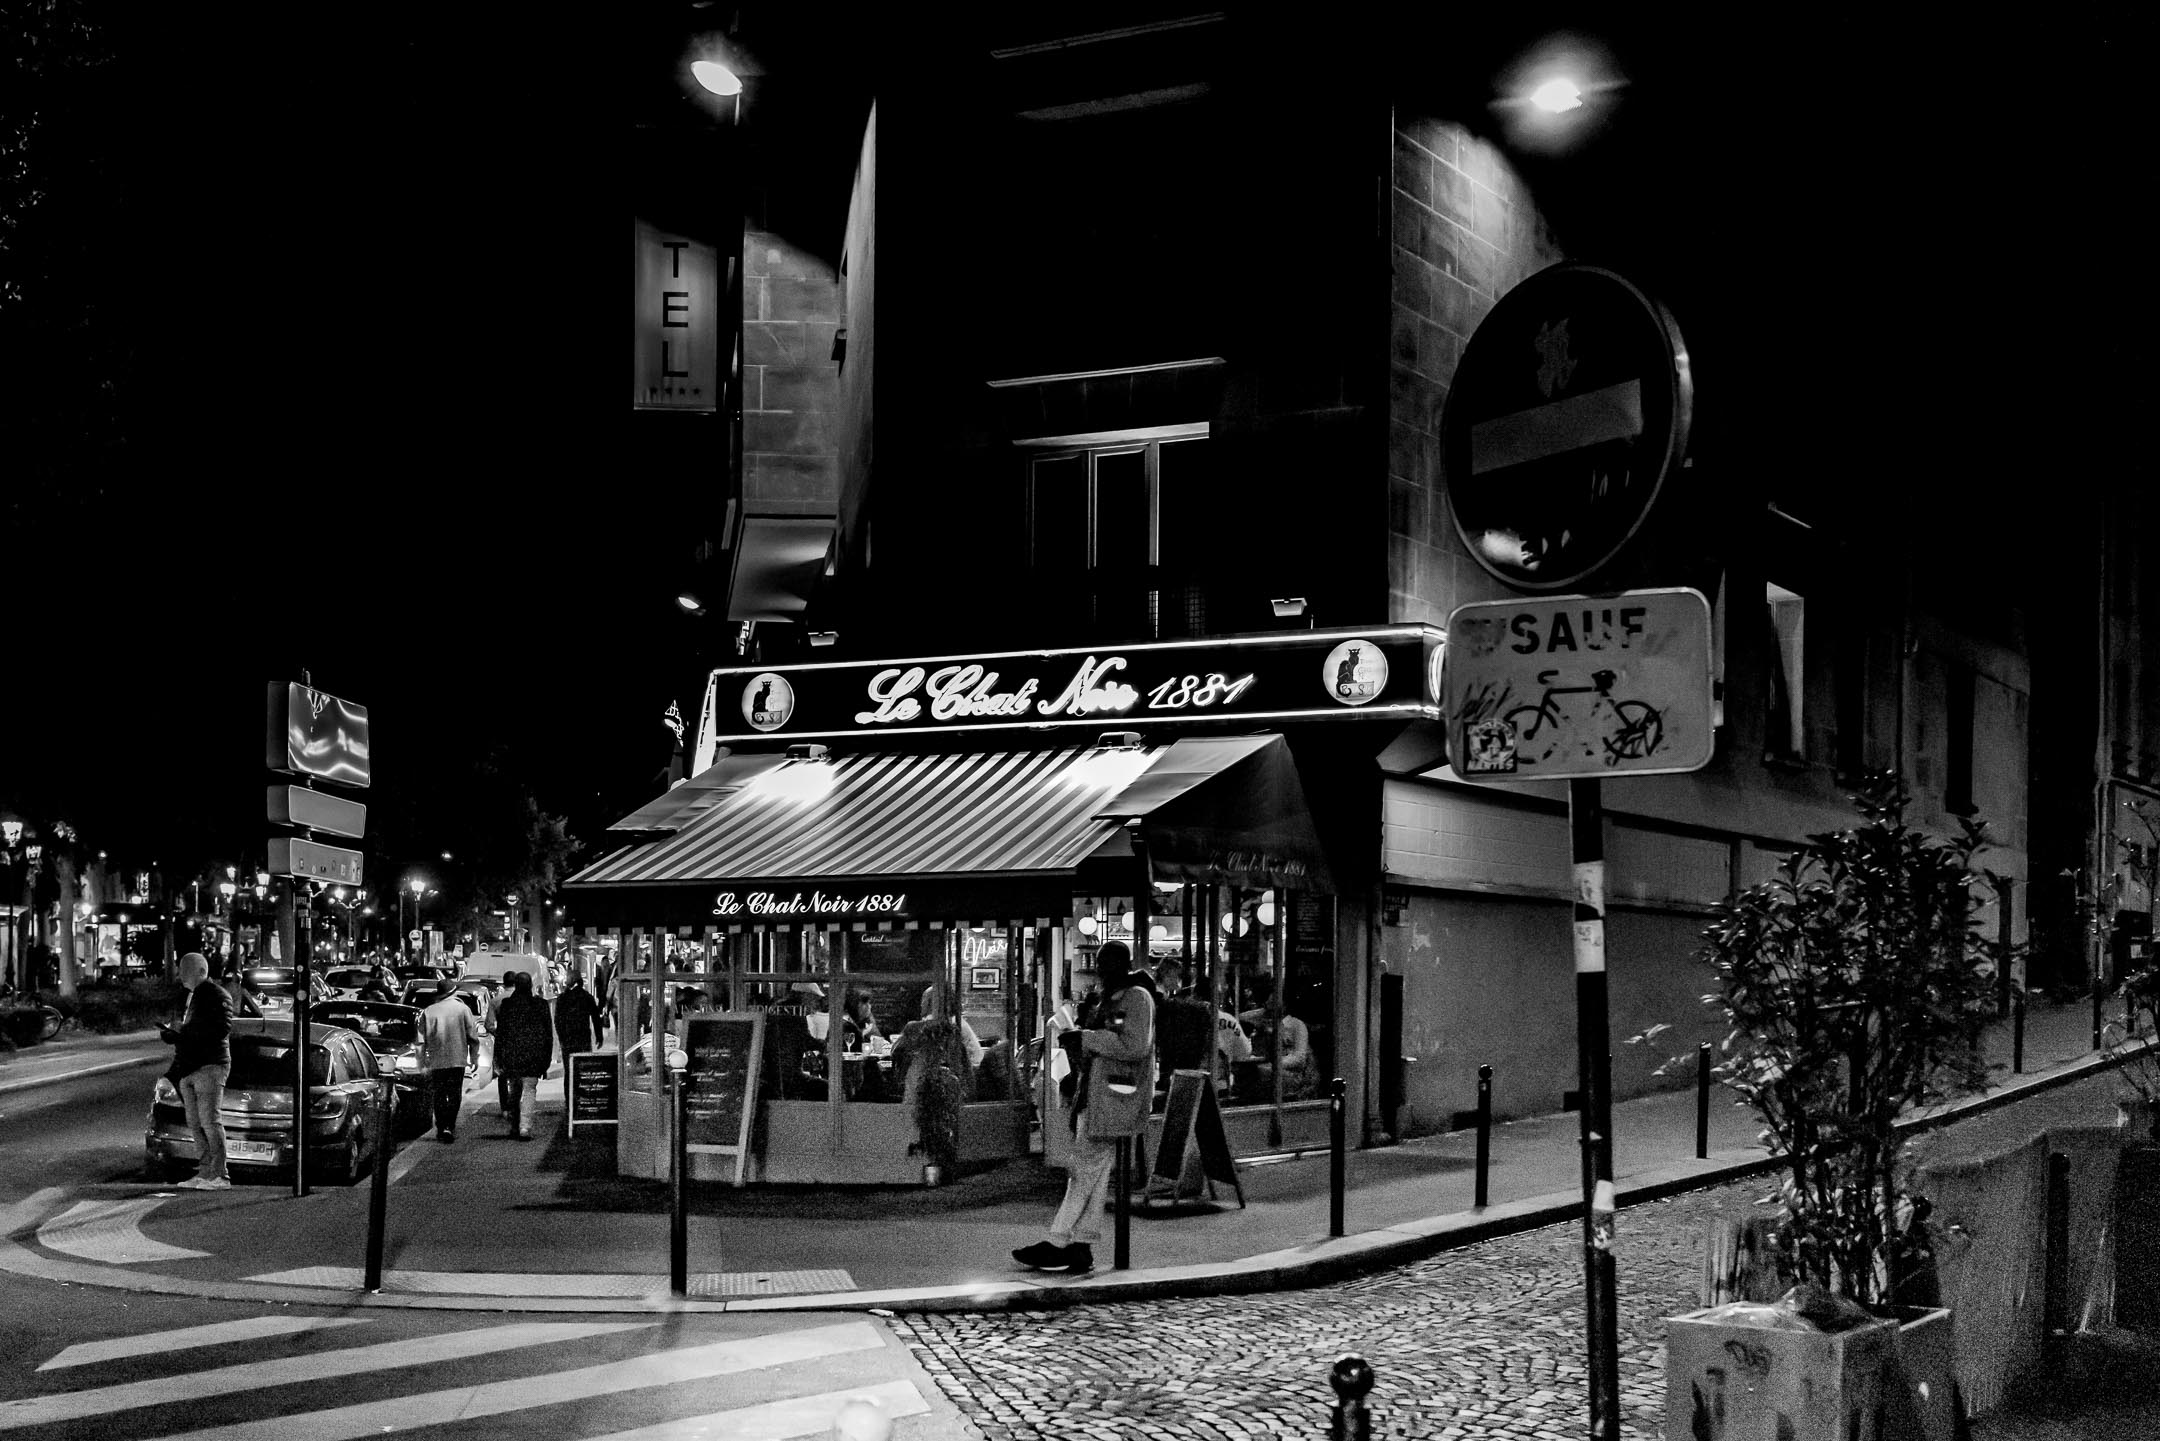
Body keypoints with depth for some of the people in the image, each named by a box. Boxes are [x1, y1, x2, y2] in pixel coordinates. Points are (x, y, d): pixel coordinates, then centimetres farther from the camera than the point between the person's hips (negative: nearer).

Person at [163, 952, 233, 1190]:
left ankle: (220, 1176, -10)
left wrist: (183, 1032, -19)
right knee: (195, 1123, 7)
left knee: (210, 1121, -11)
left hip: (210, 1065, -9)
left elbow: (222, 1028, -19)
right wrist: (174, 1034, 4)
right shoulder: (191, 996, 21)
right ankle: (204, 1173, 11)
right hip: (189, 1068, 9)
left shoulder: (217, 996, -7)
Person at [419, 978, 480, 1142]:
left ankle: (442, 1128, 0)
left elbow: (422, 1039, 1)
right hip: (457, 1059, -1)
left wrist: (422, 1063, 7)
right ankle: (450, 1127, -2)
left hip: (437, 1060, 1)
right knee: (454, 1095, 6)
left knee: (439, 1096, 8)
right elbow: (473, 1036, 0)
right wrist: (474, 1058, 9)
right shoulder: (462, 1009, -2)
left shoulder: (429, 1012, 1)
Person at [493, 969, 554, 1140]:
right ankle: (525, 1127, -14)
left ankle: (515, 1127, 23)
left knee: (514, 1089, 17)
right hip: (533, 1055, -1)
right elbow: (548, 1034, 3)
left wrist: (498, 1059, 7)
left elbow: (500, 1033, 2)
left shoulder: (506, 1004, -1)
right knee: (529, 1090, -1)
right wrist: (547, 1060, 10)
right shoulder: (540, 1004, -1)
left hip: (511, 1055, 1)